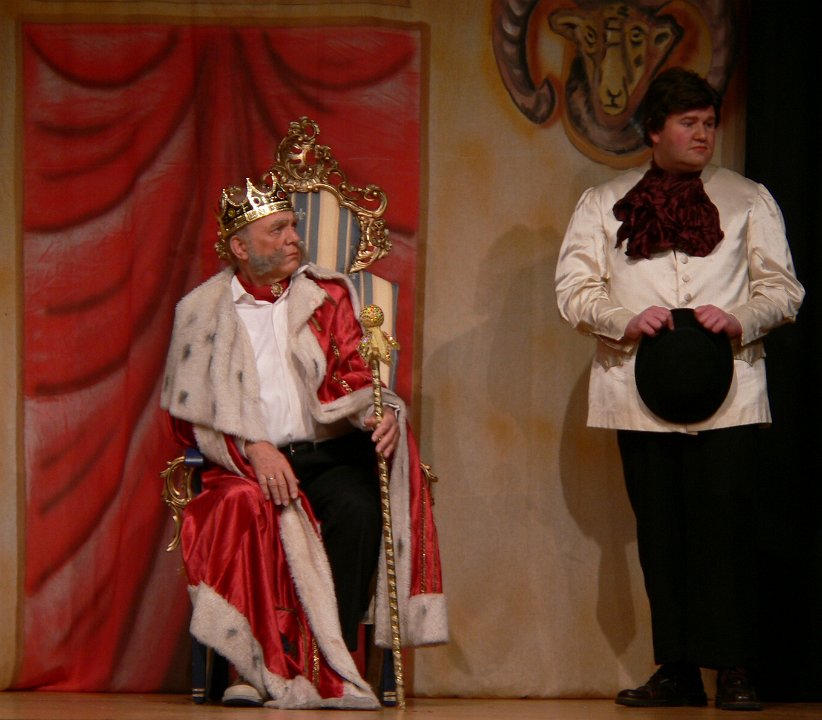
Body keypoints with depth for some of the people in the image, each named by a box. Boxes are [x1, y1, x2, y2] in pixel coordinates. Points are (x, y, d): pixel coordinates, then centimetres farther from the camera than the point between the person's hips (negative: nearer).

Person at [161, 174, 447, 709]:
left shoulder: (328, 294, 13)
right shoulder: (203, 309, 9)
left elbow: (351, 383, 6)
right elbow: (190, 416, 4)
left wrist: (381, 413, -18)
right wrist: (252, 449, -14)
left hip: (327, 453, 1)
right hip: (248, 464, -1)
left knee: (358, 508, -31)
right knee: (247, 506, -35)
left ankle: (328, 665, -27)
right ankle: (263, 669, -30)